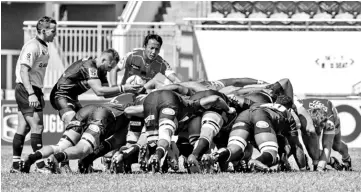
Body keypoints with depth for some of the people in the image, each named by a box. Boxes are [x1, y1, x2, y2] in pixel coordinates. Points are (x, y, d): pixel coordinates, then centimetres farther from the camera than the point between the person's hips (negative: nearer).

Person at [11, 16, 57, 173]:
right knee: (37, 126, -11)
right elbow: (24, 71, -23)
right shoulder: (32, 46, -16)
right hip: (26, 89, -10)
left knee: (23, 128, 9)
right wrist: (31, 94, -30)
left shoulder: (43, 47, 15)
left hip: (33, 90, 10)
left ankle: (15, 165, 11)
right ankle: (41, 165, -10)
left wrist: (39, 94, 21)